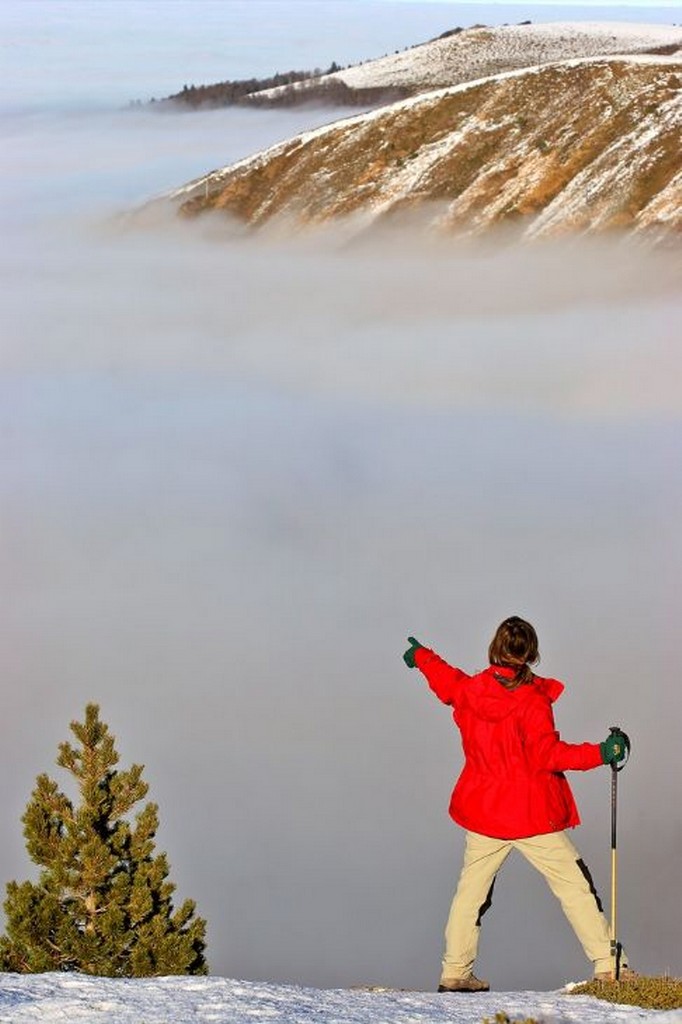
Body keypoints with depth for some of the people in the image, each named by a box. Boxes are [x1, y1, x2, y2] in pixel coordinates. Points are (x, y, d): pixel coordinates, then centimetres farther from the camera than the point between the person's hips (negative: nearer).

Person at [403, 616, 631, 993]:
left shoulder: (467, 690, 0)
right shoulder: (533, 701, -17)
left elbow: (443, 677, 22)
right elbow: (547, 754, -22)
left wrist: (420, 656, 44)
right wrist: (599, 753, -23)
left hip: (482, 813, 5)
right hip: (532, 816, -5)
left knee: (471, 890, 15)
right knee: (575, 884, 1)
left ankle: (455, 972, 14)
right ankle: (607, 966, -2)